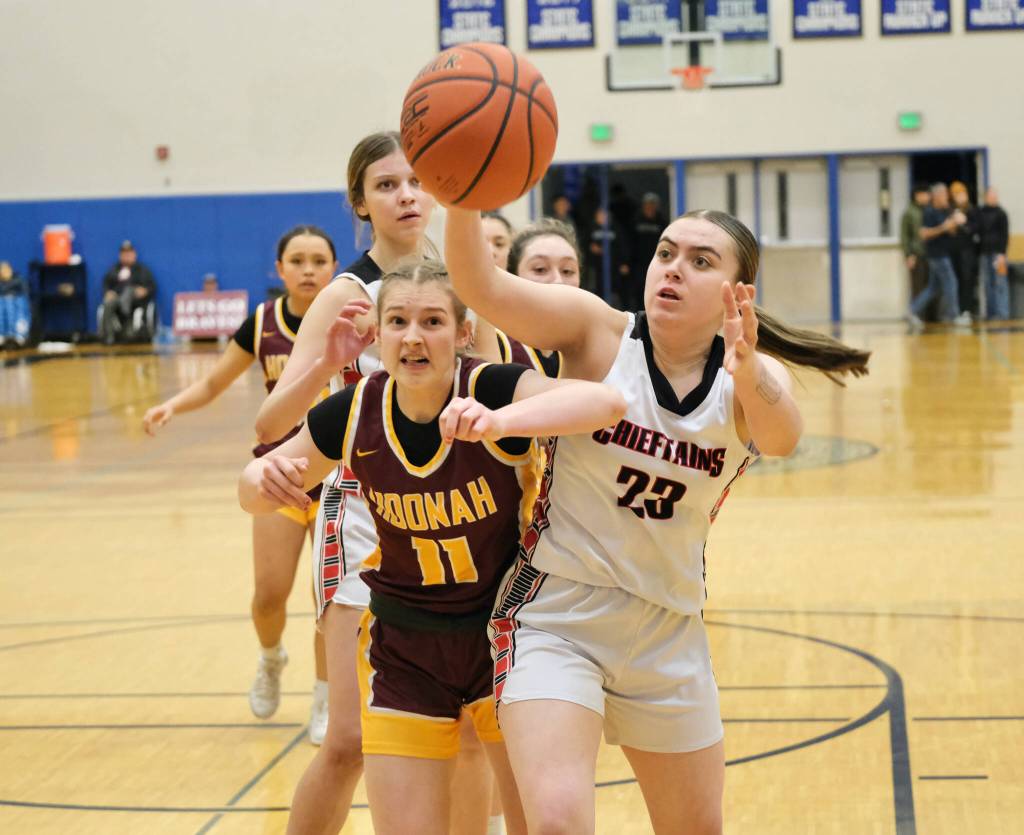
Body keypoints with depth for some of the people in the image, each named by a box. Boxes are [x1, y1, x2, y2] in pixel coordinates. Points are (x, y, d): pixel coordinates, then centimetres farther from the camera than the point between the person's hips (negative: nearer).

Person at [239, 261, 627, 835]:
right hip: (403, 649, 2)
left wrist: (499, 421, -57)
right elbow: (254, 493, 4)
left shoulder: (493, 389, -22)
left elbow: (608, 402, -41)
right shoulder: (354, 412, -11)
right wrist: (268, 479, -21)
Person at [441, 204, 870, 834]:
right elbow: (479, 285, -24)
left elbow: (783, 436, -30)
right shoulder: (600, 332, -10)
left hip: (669, 629, 3)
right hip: (557, 616, -3)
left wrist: (748, 374, -52)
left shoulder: (752, 378, -6)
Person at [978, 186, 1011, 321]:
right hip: (985, 252, 5)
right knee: (987, 283, 5)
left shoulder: (1000, 213, -2)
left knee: (1000, 282, -6)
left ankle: (1002, 312, -6)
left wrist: (1002, 253, -13)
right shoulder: (980, 213, 12)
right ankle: (990, 311, 9)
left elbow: (1004, 234, -6)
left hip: (997, 252, -5)